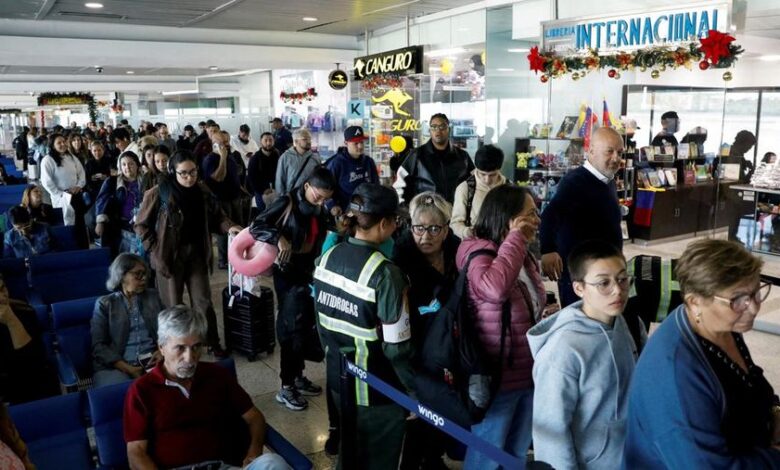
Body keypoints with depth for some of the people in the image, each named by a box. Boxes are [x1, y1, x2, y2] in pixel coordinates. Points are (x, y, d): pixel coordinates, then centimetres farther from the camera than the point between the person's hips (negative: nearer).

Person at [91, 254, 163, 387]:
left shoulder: (153, 297, 15)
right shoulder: (104, 304, 7)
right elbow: (98, 345, 0)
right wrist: (128, 369, -12)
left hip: (152, 361, 2)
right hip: (115, 366, -2)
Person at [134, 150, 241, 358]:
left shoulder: (202, 190, -2)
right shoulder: (158, 194, -13)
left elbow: (216, 215, 7)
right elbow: (141, 225, -7)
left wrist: (229, 226, -14)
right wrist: (155, 253, -12)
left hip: (196, 253, 3)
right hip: (170, 256, -3)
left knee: (203, 302, 9)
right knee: (172, 305, 8)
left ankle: (213, 344, 21)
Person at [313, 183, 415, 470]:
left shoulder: (327, 258, -4)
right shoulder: (385, 273, -26)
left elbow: (321, 322, 6)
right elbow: (396, 346, -22)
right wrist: (416, 389, -7)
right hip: (376, 391, -6)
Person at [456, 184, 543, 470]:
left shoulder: (523, 255, 7)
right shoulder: (478, 252, -19)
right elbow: (495, 288, -42)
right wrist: (515, 237, -31)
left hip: (528, 375, 8)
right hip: (497, 379, -8)